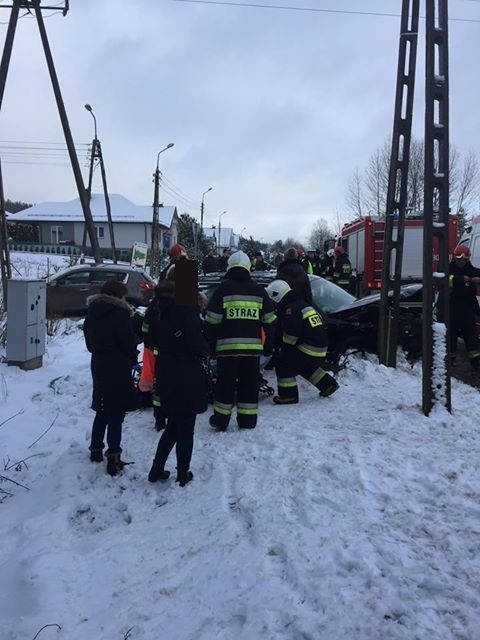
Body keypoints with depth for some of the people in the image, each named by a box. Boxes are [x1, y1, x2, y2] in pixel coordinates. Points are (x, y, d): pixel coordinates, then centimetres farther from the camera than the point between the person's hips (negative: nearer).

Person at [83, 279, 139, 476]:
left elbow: (89, 343, 13)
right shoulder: (120, 314, -16)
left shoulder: (92, 313, 7)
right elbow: (129, 344, -12)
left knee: (102, 412, 20)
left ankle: (96, 450, 29)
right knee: (116, 415, -1)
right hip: (118, 371, -7)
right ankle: (113, 458, 0)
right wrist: (132, 361, 5)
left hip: (98, 367, 7)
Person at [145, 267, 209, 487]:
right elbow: (197, 345, -20)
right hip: (187, 376, -6)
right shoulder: (187, 308, -18)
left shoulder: (159, 306, 3)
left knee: (173, 424, 21)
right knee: (185, 427, 9)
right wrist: (205, 349, 0)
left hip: (165, 374, 6)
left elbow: (152, 338, 11)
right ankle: (183, 475, 20)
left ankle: (157, 470, 24)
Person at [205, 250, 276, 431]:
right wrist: (269, 344, 18)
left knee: (225, 383, 7)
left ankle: (221, 420, 14)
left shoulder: (223, 289, -1)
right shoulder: (259, 290, 10)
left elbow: (212, 320, -4)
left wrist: (210, 344, 4)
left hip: (227, 346, -2)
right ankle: (247, 420, 16)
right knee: (249, 383, 10)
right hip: (252, 346, 2)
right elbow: (269, 320, 11)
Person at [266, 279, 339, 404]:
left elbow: (290, 336, -15)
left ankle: (288, 395, 0)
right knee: (306, 366, 30)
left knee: (283, 365, -3)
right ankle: (328, 384, 32)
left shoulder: (290, 310, -14)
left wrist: (284, 351, -2)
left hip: (309, 347, -10)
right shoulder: (302, 304, 17)